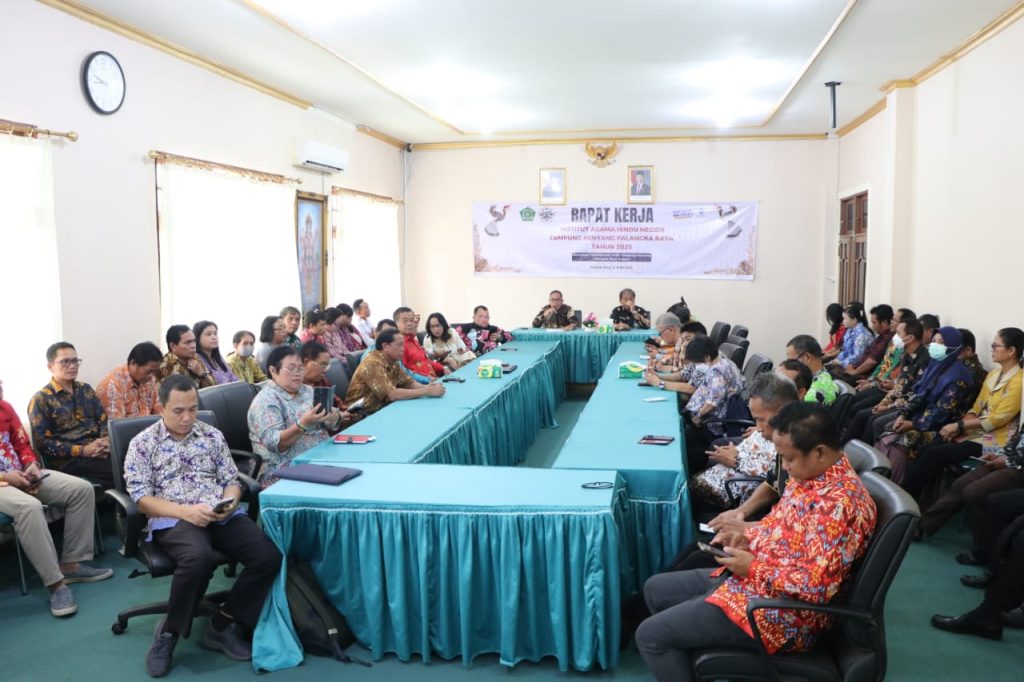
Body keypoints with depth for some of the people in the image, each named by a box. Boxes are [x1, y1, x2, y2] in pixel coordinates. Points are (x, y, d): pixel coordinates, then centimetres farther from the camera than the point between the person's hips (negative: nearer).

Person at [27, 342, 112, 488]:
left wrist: (106, 441, -6)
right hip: (69, 459, -5)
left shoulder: (86, 389, 19)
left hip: (97, 451, 5)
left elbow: (104, 420, 17)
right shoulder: (41, 400, 3)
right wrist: (82, 450, -14)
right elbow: (42, 442, -4)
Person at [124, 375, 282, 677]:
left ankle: (222, 626, -4)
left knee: (269, 556, -22)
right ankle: (169, 631, -11)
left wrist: (229, 501, -10)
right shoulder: (142, 443, 4)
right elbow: (141, 498, -3)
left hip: (222, 516, 4)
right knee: (199, 558, -39)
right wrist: (185, 511, -18)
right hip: (173, 520, -4)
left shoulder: (213, 436, 15)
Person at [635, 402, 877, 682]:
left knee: (650, 635, -9)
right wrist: (746, 538, 0)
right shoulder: (811, 474, 3)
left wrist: (754, 568, -21)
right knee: (655, 589, 17)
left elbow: (817, 586, -31)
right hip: (754, 579, 10)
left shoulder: (838, 503, -28)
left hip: (779, 610, -10)